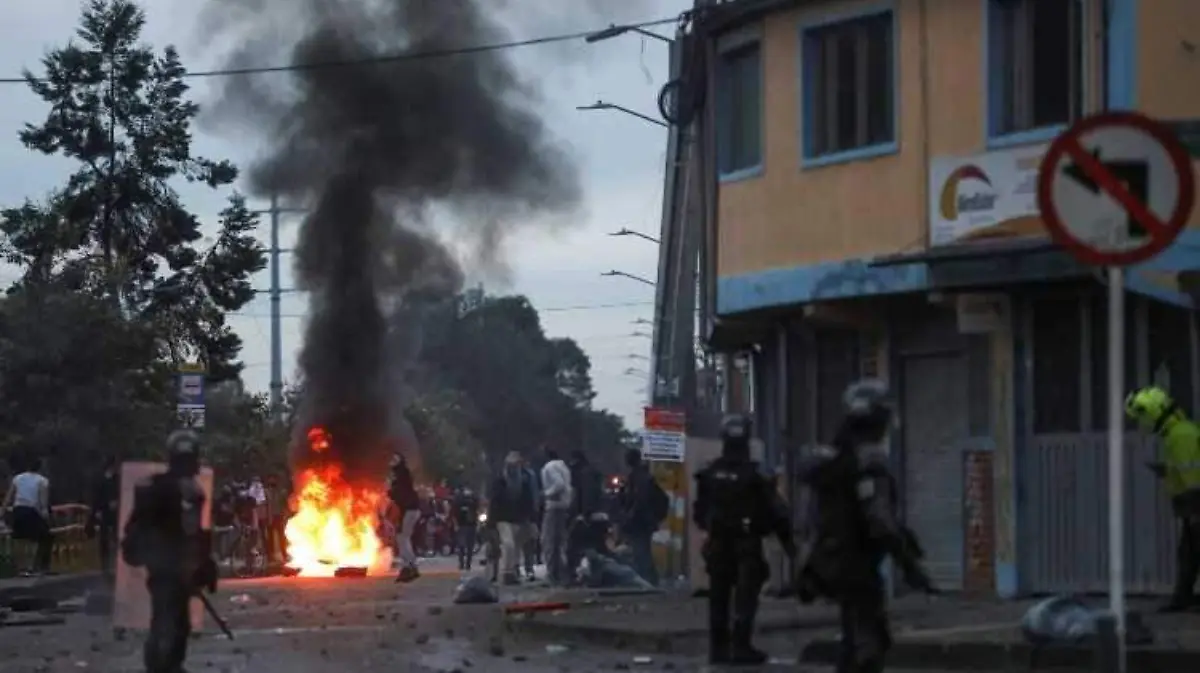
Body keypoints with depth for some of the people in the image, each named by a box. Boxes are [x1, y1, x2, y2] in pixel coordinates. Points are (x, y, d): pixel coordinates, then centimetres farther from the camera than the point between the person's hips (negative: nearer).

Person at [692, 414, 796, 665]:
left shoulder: (709, 474, 2)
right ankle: (741, 647, -9)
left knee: (718, 598, 10)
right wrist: (787, 538, -3)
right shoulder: (753, 474, -14)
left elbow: (699, 512, 9)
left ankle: (718, 648, 12)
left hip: (718, 543, 5)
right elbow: (774, 511, -12)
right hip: (747, 543, -5)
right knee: (745, 597, -4)